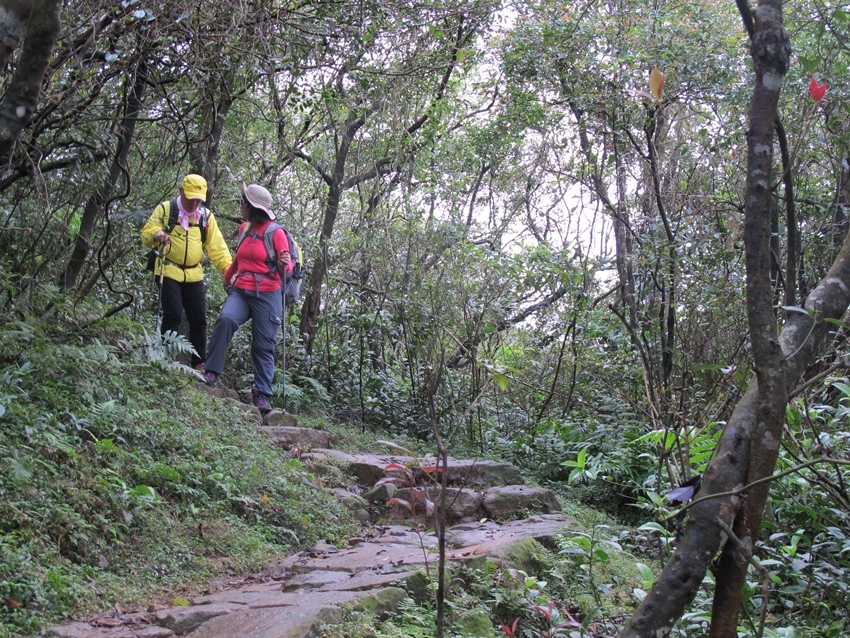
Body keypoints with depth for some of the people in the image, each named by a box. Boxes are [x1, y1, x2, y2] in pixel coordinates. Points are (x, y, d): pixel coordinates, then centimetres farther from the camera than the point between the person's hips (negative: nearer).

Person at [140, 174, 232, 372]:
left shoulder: (206, 216, 7)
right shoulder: (165, 209, -2)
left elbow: (217, 247, 4)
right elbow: (147, 232, -5)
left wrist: (229, 269, -9)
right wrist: (156, 234, -29)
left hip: (194, 275, 4)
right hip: (169, 272, -4)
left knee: (199, 319, 3)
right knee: (173, 315, -11)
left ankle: (199, 363, 10)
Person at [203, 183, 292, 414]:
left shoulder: (275, 232, -4)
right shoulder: (244, 229, 13)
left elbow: (286, 266, -3)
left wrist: (285, 264, -27)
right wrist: (228, 278, 45)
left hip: (267, 295, -4)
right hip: (241, 291, 4)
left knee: (264, 346, 1)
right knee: (225, 319, -26)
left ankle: (262, 395, 6)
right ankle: (212, 373, -25)